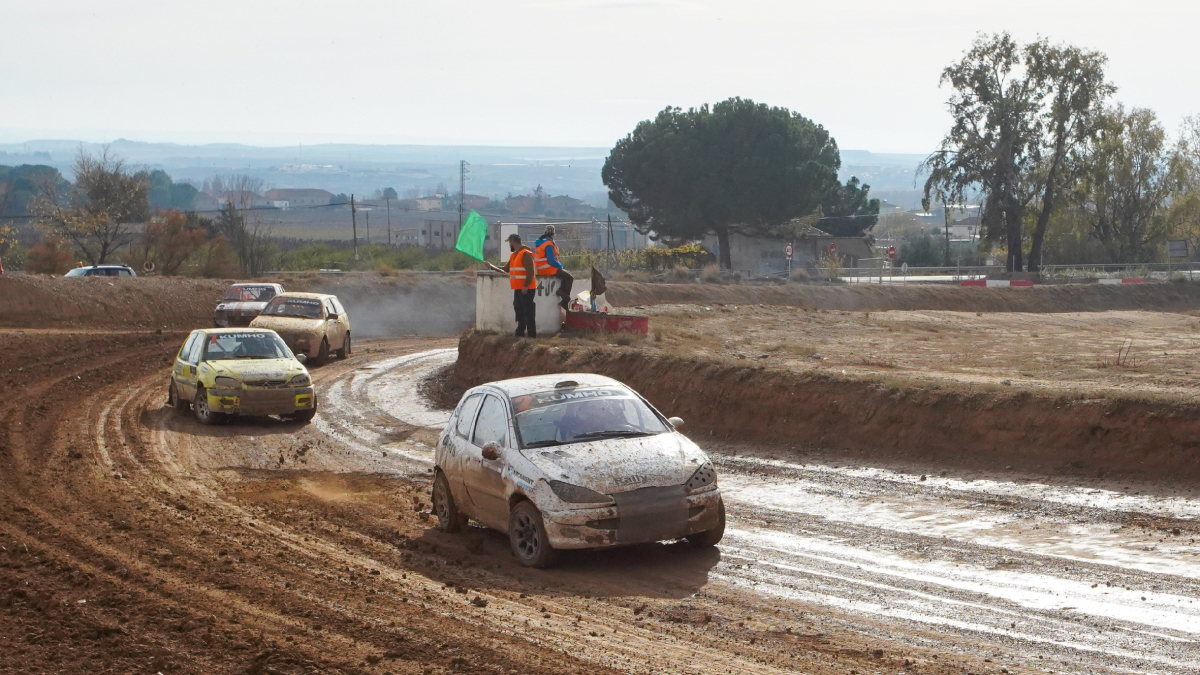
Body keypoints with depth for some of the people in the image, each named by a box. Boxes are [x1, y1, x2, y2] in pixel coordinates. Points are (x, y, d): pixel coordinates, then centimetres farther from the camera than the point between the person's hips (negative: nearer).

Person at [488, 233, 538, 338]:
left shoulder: (525, 254, -14)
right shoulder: (514, 255, 17)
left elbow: (530, 272, -20)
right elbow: (506, 269, 24)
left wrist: (525, 286, -22)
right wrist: (492, 267, 20)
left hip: (526, 289, -10)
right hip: (518, 288, 10)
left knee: (528, 311, -8)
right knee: (519, 309, 14)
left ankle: (532, 334, -7)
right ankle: (520, 332, 23)